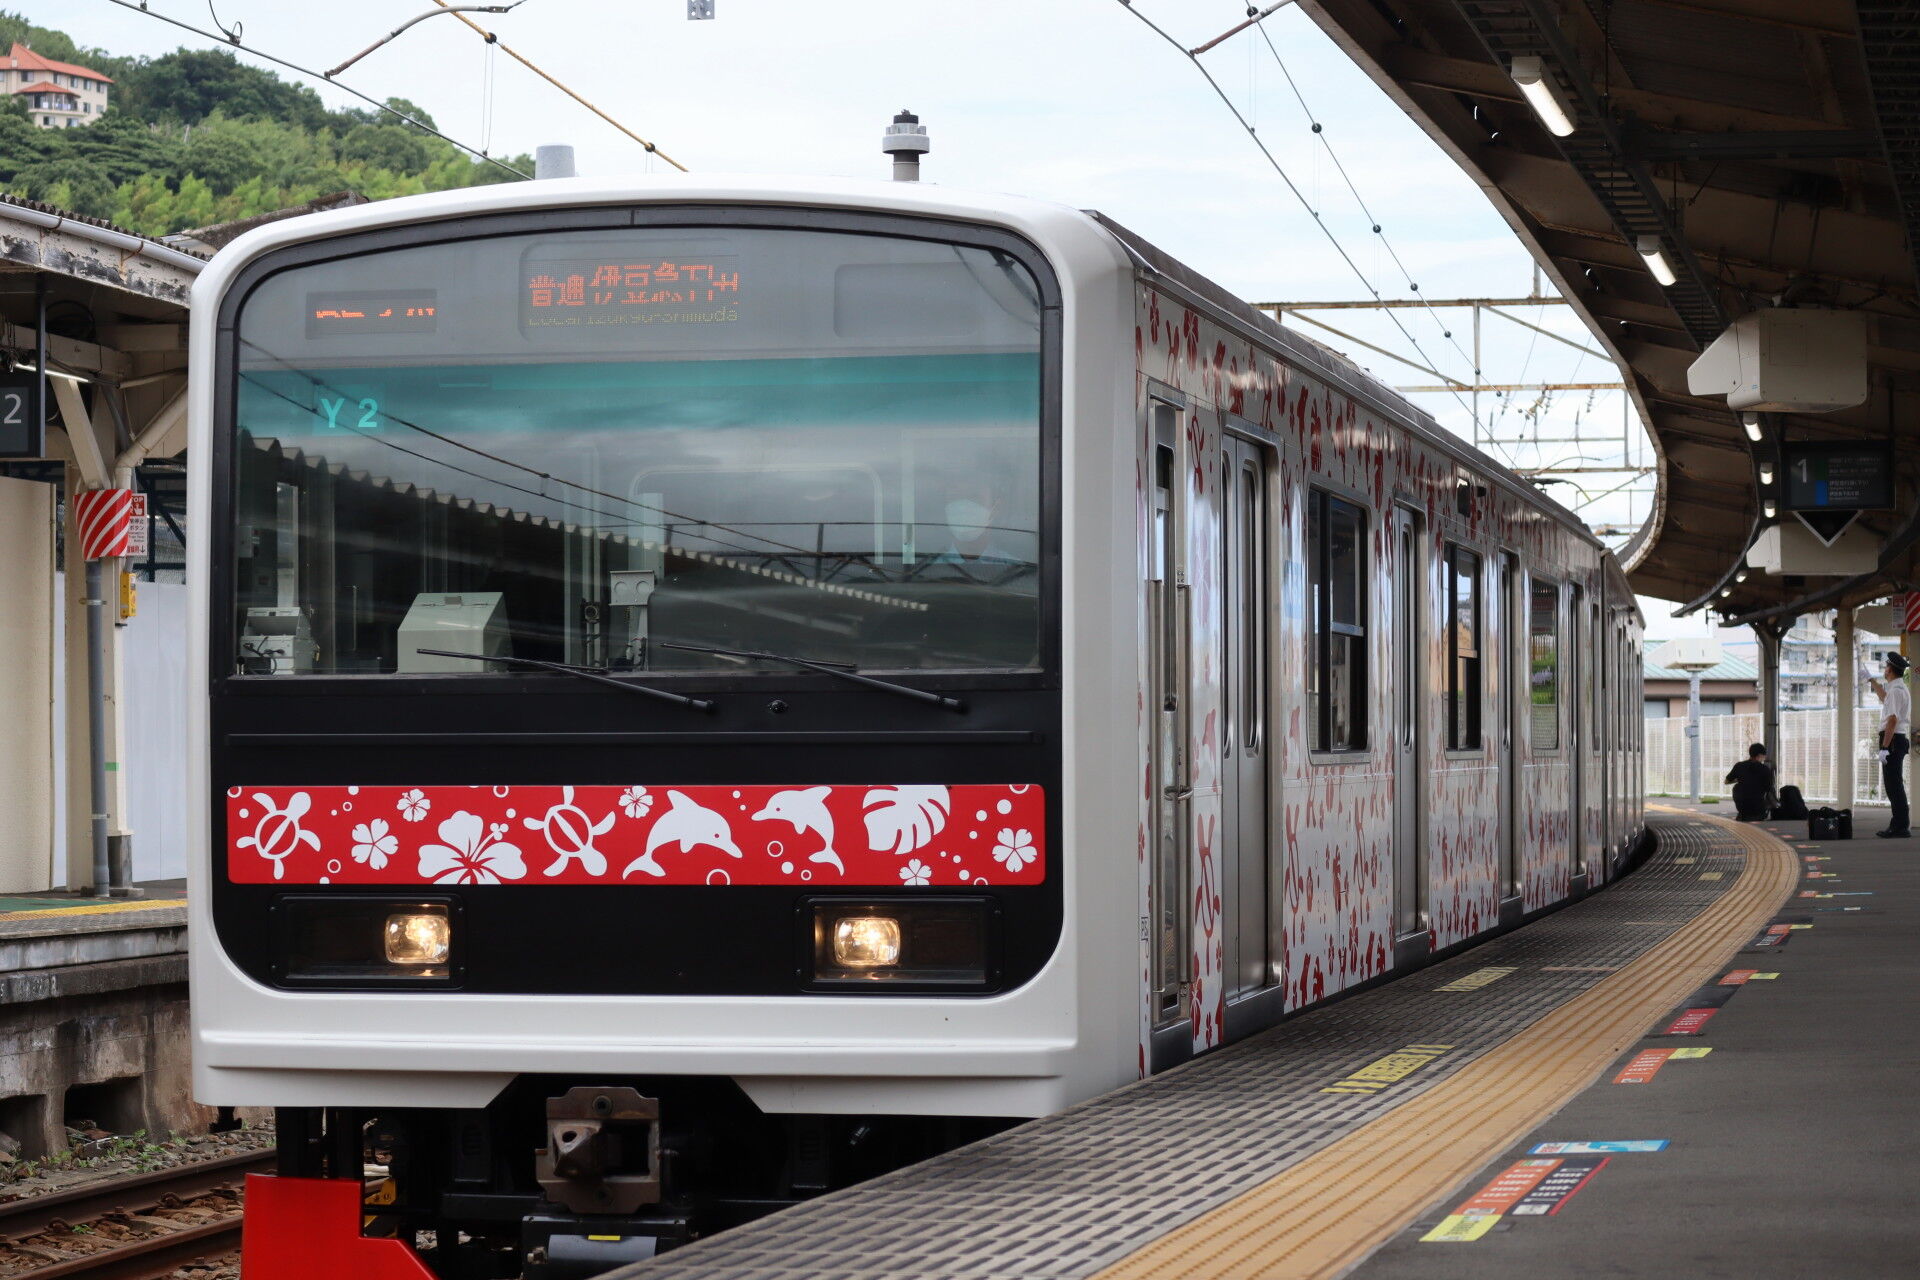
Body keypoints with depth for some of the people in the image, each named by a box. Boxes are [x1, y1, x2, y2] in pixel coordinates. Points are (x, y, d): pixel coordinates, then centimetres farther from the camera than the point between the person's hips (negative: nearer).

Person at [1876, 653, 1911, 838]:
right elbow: (1885, 700, 43)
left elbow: (1892, 720, -22)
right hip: (1901, 739, 10)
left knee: (1894, 785, -11)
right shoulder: (1902, 689, 19)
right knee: (1894, 785, 15)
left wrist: (1884, 748, -24)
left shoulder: (1895, 690, -15)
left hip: (1893, 740, -10)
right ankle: (1897, 825, 20)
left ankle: (1900, 827, -13)